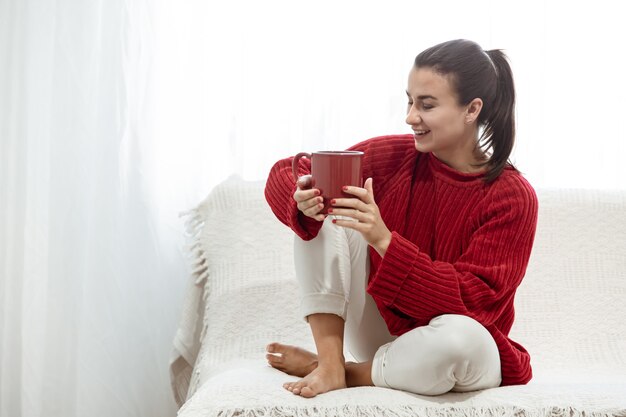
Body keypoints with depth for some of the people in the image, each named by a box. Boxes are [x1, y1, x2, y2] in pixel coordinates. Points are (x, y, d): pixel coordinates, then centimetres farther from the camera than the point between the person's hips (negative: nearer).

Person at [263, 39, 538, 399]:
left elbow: (474, 302, -26)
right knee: (323, 213, -13)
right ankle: (330, 362, -17)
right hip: (383, 326, 3)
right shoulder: (392, 155, -9)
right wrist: (304, 200, -30)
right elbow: (284, 174, -4)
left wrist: (384, 240, -36)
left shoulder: (513, 198, -18)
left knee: (460, 335, -40)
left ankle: (355, 373, -11)